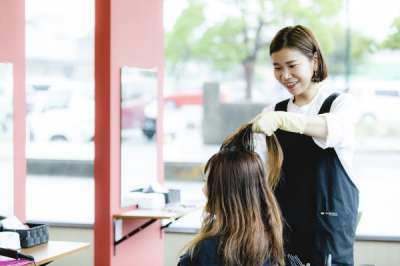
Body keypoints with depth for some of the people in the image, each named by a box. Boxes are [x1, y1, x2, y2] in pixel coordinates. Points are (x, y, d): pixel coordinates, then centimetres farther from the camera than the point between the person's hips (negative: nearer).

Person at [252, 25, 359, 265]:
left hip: (329, 221, -3)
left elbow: (337, 129, -26)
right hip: (284, 221, 3)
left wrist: (281, 119, -39)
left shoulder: (339, 103, -2)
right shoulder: (273, 111, 11)